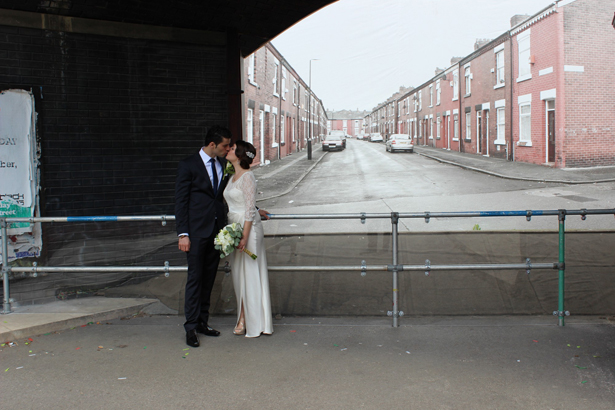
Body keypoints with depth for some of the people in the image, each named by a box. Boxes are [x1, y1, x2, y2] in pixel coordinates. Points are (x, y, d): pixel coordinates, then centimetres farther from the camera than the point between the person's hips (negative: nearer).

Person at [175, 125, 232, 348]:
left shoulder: (223, 164, 9)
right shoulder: (188, 165, -7)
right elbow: (180, 201, -8)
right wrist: (183, 233, -13)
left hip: (217, 230, 6)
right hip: (197, 231, -5)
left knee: (209, 279, 11)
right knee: (195, 278, -3)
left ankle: (202, 322, 20)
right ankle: (191, 327, 4)